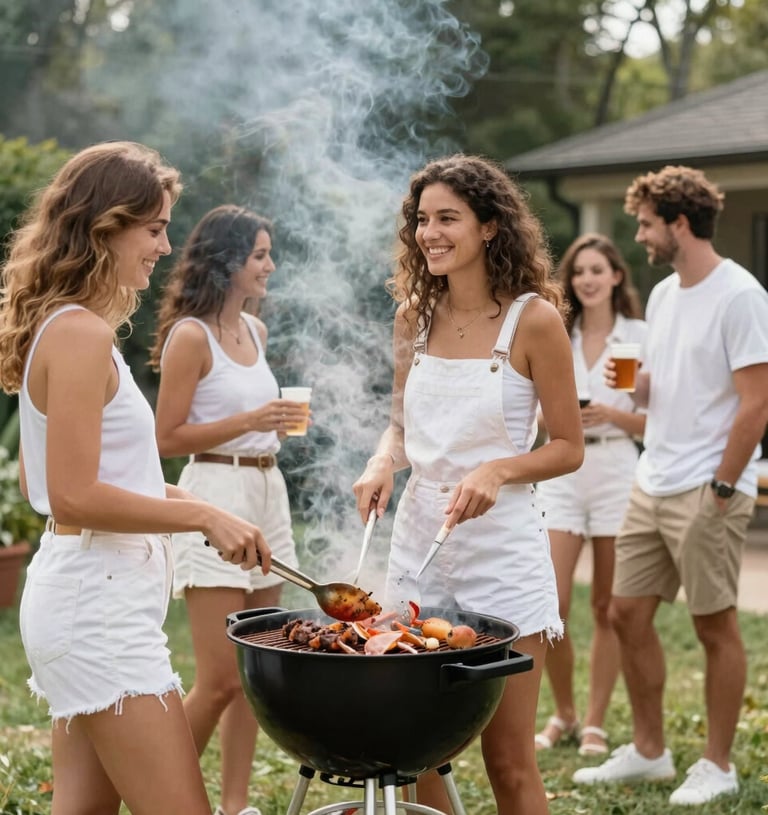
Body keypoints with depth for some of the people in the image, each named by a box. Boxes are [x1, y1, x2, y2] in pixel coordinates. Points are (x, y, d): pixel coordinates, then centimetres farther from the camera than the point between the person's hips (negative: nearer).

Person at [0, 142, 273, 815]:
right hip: (98, 605, -10)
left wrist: (168, 498, 13)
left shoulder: (62, 326, 14)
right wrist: (203, 515, -15)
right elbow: (73, 497, -20)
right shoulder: (81, 334, -15)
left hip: (83, 600, 10)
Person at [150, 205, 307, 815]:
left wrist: (280, 422, 12)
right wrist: (250, 422, -18)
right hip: (216, 495, -8)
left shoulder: (256, 330, 13)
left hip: (268, 493, 8)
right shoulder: (190, 336, -10)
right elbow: (167, 438, -11)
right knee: (220, 680, -8)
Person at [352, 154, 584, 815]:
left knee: (509, 761, 2)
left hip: (501, 544, -4)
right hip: (418, 537, 5)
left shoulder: (533, 319, -8)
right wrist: (383, 462, -5)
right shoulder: (415, 317, 6)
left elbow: (568, 449, -4)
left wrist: (497, 470, -21)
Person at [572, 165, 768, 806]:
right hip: (653, 484, 8)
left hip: (709, 493, -8)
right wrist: (631, 383, -1)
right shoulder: (662, 295, 13)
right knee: (628, 614, 10)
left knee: (716, 625, 2)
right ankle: (648, 751, 24)